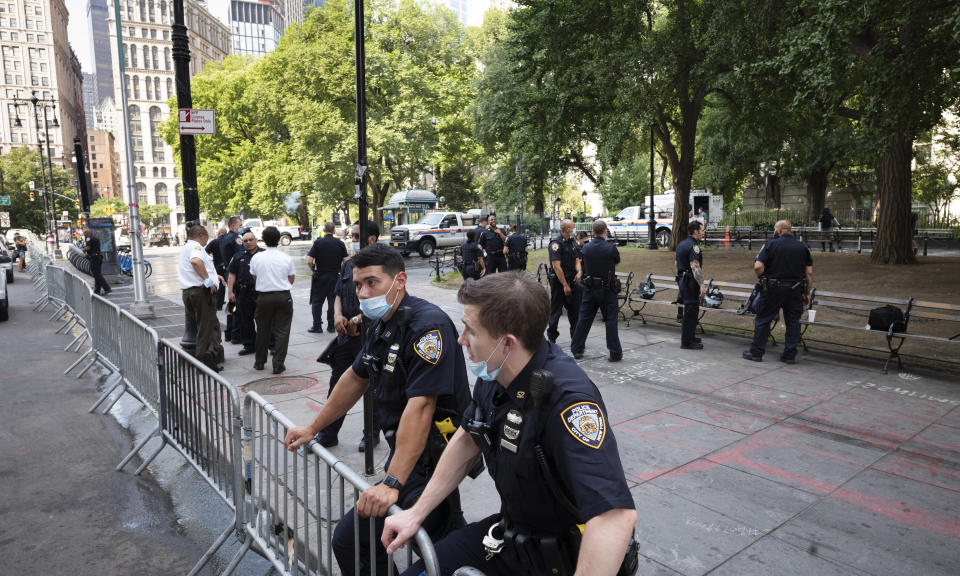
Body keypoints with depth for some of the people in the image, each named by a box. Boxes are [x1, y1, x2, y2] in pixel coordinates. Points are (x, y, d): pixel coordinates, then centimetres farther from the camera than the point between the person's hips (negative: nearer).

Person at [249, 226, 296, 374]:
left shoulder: (256, 258, -3)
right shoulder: (287, 258, -4)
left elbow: (254, 279, 7)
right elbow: (291, 280, 3)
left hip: (263, 297, 1)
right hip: (283, 296, -1)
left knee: (262, 330, 15)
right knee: (282, 331, 3)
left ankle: (259, 362, 26)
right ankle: (278, 365, 1)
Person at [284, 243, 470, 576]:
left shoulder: (428, 326, -24)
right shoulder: (381, 326, 6)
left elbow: (420, 406, -31)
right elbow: (356, 378, 19)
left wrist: (392, 483, -34)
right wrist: (313, 429, 23)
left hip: (431, 460, -9)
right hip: (403, 450, 9)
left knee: (350, 539, -10)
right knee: (441, 533, 24)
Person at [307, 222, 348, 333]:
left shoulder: (318, 242, -8)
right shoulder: (340, 243, -1)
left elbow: (309, 261, -14)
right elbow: (345, 261, -3)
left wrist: (314, 270, 4)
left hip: (320, 276, -2)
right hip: (336, 276, 2)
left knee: (317, 301, 8)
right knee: (333, 301, 9)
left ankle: (317, 325, 9)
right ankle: (331, 326, 12)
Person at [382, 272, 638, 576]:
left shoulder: (568, 398, -33)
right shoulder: (492, 372, -8)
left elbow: (616, 513, -43)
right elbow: (467, 440, 7)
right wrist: (416, 513, 7)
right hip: (511, 531, 6)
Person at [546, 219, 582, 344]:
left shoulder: (573, 242, 11)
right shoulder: (556, 243, -14)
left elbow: (577, 260, 14)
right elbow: (557, 266, -19)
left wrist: (579, 272, -9)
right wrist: (565, 285, -19)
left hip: (572, 280, 7)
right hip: (558, 282, -7)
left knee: (575, 310, 10)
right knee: (555, 310, 1)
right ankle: (551, 337, 13)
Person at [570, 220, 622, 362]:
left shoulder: (586, 248, -2)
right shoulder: (611, 248, -12)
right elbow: (617, 262, 6)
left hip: (589, 289, 3)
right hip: (607, 290, -3)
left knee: (584, 319, 12)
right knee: (611, 320, 4)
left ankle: (576, 349, 18)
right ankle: (615, 353, 6)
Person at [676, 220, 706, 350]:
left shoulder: (681, 244, 15)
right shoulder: (693, 246, -16)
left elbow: (677, 264, 23)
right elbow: (695, 267, -25)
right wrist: (702, 285, -28)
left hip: (682, 280, 10)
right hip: (690, 282, -10)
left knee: (690, 311, 18)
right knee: (691, 311, -5)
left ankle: (690, 337, 28)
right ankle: (687, 342, -1)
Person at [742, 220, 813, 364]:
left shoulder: (771, 245, -6)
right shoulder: (802, 247, 6)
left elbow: (758, 266, -15)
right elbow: (809, 272, 3)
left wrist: (763, 279, 3)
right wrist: (807, 293, 10)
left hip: (773, 289, -3)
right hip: (795, 290, 3)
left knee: (763, 319, 6)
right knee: (793, 321, 12)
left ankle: (756, 352, 10)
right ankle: (790, 355, 15)